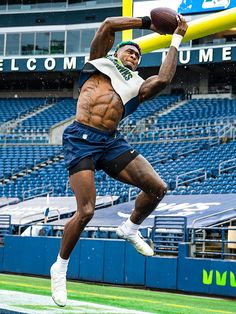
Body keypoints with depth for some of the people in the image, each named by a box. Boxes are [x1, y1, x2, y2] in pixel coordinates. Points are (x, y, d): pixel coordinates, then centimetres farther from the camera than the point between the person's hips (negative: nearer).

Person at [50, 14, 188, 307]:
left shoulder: (137, 86, 21)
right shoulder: (101, 62, 14)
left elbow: (163, 79, 2)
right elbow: (108, 24, 5)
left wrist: (176, 39, 12)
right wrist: (148, 22, 10)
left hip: (111, 141, 5)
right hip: (81, 140, -5)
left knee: (157, 187, -9)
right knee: (85, 212, -13)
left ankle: (130, 229, 21)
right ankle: (60, 268, 7)